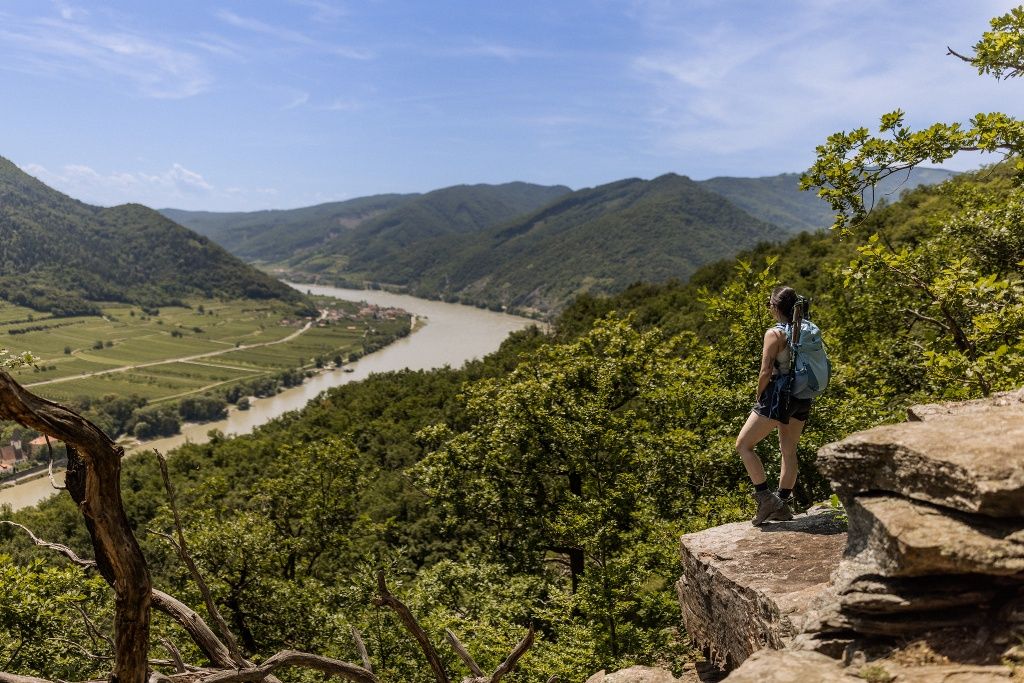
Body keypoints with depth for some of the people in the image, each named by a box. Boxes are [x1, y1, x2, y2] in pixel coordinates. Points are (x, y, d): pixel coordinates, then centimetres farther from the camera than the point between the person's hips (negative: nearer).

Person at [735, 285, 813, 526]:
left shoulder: (774, 334, -14)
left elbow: (766, 372, -17)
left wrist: (759, 397, -2)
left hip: (778, 395, -8)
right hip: (802, 398, 8)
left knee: (743, 445, 2)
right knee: (789, 451, 17)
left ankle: (765, 497, -3)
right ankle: (782, 505, 24)